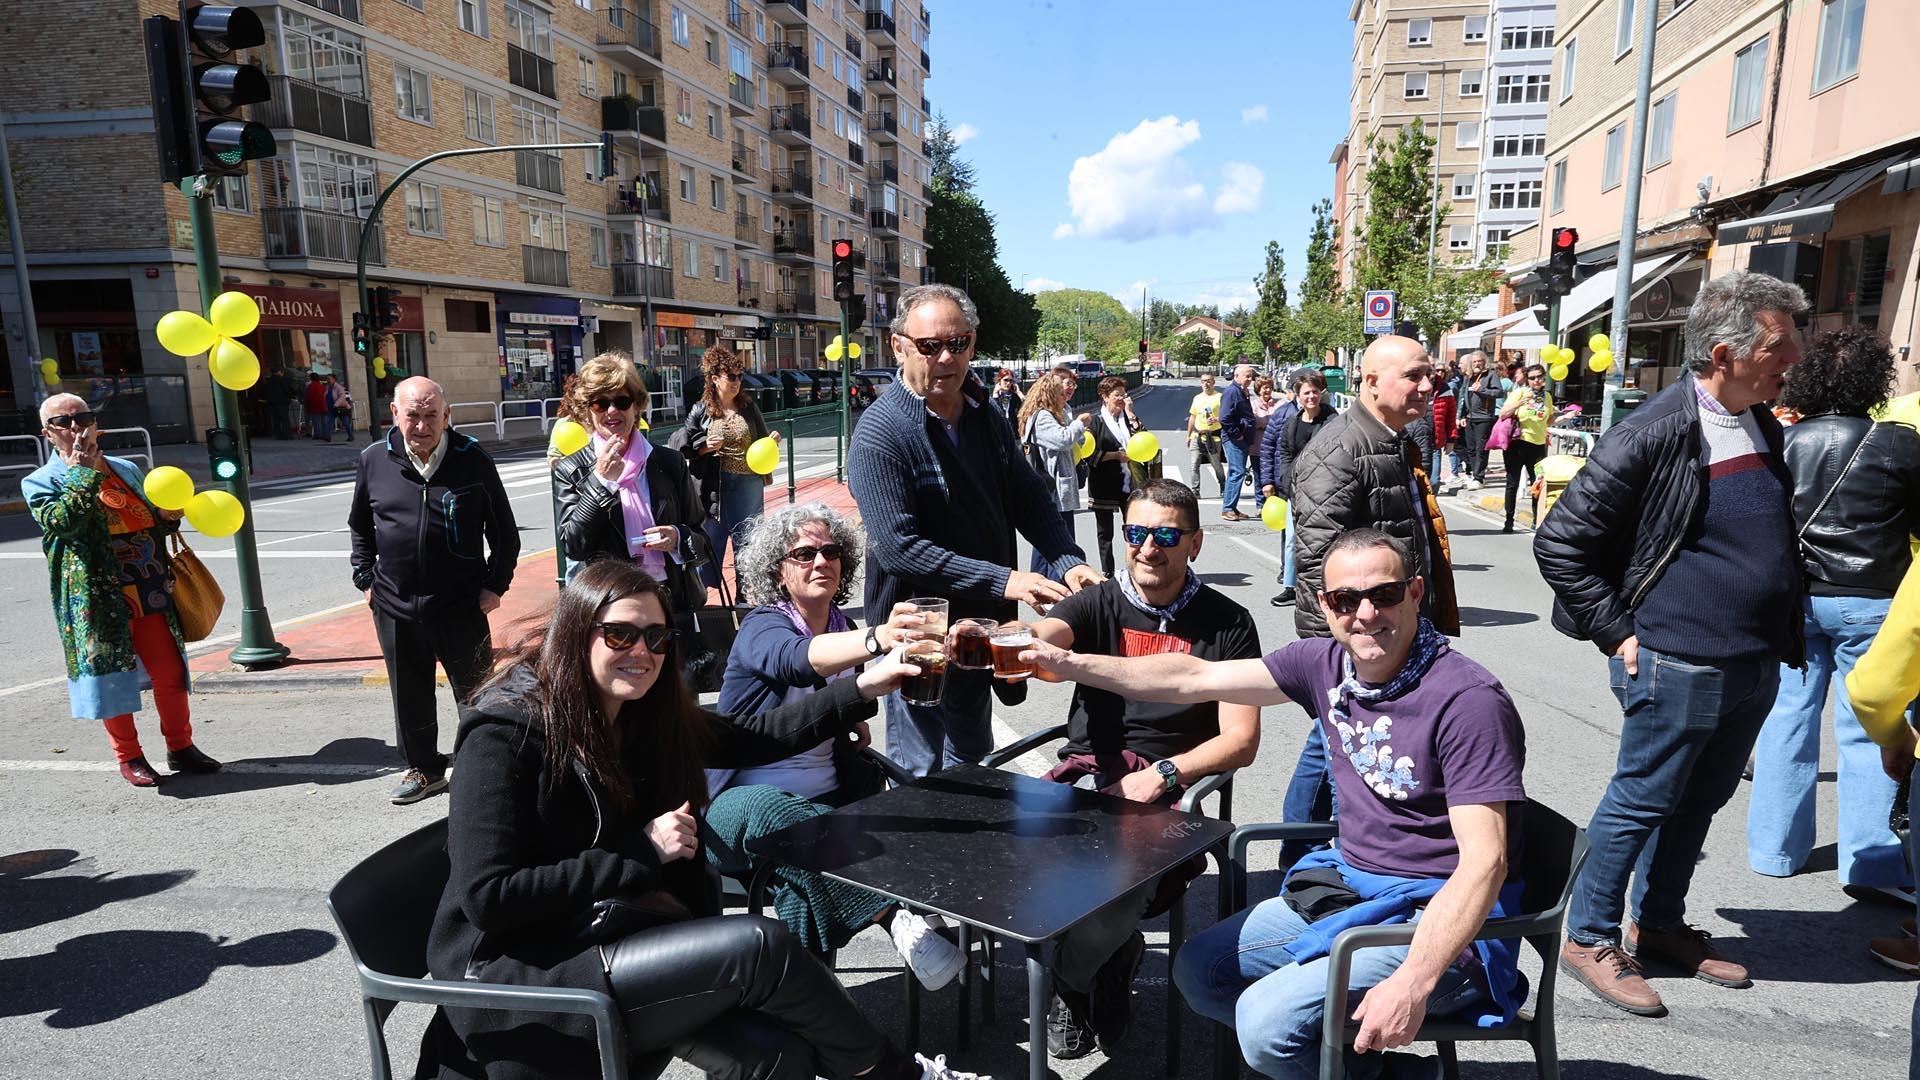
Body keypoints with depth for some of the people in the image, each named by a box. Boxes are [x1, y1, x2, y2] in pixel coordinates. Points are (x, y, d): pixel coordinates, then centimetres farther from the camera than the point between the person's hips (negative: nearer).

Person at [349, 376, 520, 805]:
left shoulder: (472, 460, -7)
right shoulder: (374, 460, 1)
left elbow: (505, 531, 1)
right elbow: (360, 527, 17)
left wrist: (496, 585, -3)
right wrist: (365, 578, 11)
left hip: (462, 606, -3)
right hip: (394, 608, 3)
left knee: (476, 694, 5)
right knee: (410, 697, 15)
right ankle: (424, 769, 33)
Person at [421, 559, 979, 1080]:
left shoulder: (652, 718, 5)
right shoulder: (508, 732, -16)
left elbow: (755, 737, 9)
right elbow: (486, 897, -19)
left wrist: (865, 687, 1)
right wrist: (642, 850, -18)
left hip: (619, 940, 6)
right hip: (512, 972, -6)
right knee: (760, 946, -20)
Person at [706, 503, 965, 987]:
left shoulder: (842, 627, 9)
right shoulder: (761, 626, -10)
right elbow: (798, 659, -39)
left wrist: (853, 721, 7)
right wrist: (876, 639, -58)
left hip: (824, 797, 7)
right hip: (746, 797, -7)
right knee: (778, 815, -40)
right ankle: (898, 918, -45)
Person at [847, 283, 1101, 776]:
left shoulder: (986, 417, 5)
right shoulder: (880, 433, -18)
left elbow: (1030, 499, 8)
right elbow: (899, 547, -25)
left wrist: (1069, 562, -10)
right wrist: (1004, 581, -27)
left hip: (980, 625, 7)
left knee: (972, 764, 24)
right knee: (920, 777, 8)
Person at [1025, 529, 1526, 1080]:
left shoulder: (1468, 700, -21)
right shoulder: (1326, 663, -2)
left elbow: (1485, 861, -25)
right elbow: (1194, 678, 2)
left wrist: (1413, 983, -35)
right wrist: (1066, 663, -2)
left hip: (1439, 914, -8)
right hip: (1345, 886, 8)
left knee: (1267, 1020, -23)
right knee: (1198, 969, 10)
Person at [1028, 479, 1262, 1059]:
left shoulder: (1227, 623, 6)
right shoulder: (1097, 604, 10)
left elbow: (1241, 741, 3)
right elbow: (1039, 637, -14)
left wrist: (1163, 774, -13)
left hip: (1169, 793, -2)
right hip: (1085, 773, 2)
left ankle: (1068, 987, 3)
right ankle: (1111, 956, 3)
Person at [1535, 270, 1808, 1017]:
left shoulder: (1761, 425, 7)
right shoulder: (1654, 434, -18)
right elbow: (1559, 543, -17)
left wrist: (1783, 637, 13)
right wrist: (1618, 634, -15)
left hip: (1755, 667, 8)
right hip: (1678, 666, -8)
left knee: (1698, 803, 19)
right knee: (1640, 803, 4)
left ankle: (1659, 926, 36)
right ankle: (1589, 939, 20)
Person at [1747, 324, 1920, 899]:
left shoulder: (1784, 442, -4)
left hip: (1793, 598, 3)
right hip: (1869, 603, -3)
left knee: (1788, 717, 11)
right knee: (1867, 732, 4)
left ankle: (1774, 848, 19)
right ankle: (1871, 864, 9)